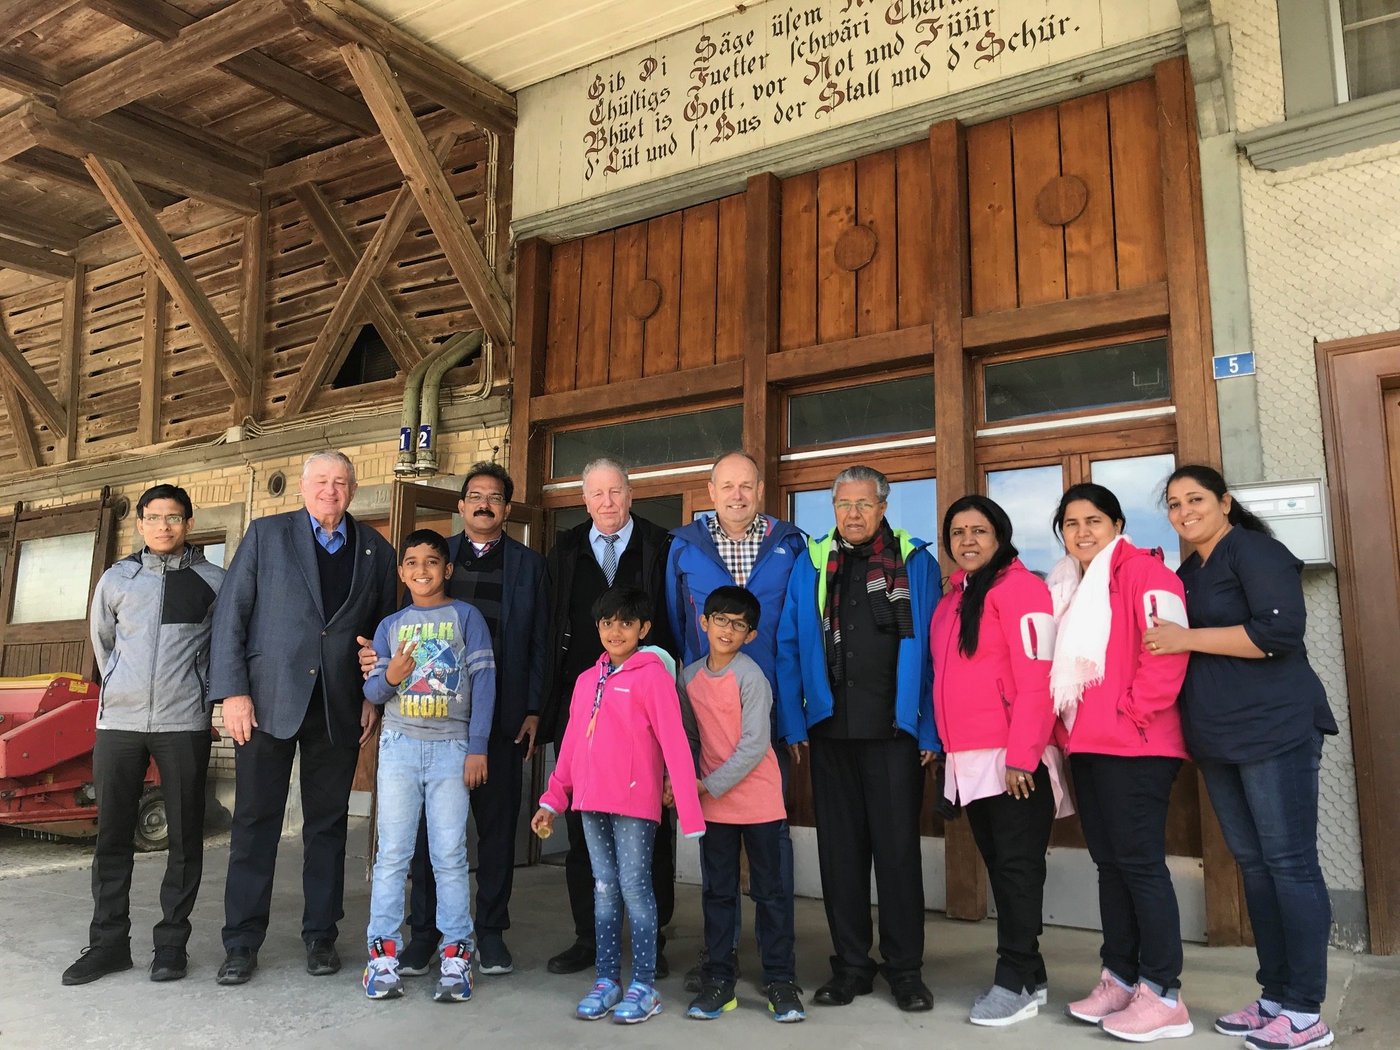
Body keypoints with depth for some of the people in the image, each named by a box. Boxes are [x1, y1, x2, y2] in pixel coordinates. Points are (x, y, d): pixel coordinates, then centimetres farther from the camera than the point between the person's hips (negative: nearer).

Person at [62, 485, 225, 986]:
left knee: (184, 834, 1)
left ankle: (172, 942, 12)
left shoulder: (213, 581, 2)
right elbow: (101, 641, 21)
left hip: (184, 724, -2)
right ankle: (108, 941, 17)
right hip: (118, 720, 2)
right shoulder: (116, 579, 9)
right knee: (112, 833, 6)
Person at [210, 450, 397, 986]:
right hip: (269, 700, -1)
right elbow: (230, 614, -1)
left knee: (328, 824, 9)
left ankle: (321, 935, 21)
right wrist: (232, 691, -9)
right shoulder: (266, 534, 3)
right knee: (255, 820, 4)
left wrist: (374, 696, 1)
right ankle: (242, 942, 16)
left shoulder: (376, 551, 7)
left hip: (339, 709, 2)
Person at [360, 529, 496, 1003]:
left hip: (452, 749, -2)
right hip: (399, 746, 3)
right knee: (392, 853, 3)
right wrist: (390, 676, -14)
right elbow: (372, 692, 10)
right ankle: (383, 953, 9)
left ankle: (456, 956, 5)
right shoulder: (390, 626, 11)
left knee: (450, 855, 0)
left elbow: (484, 682, -4)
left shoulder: (466, 616, 2)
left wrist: (477, 747, -9)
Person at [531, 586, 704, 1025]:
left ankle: (644, 986, 12)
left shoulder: (652, 675, -7)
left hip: (635, 802, -5)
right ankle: (607, 979, 23)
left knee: (634, 887, 0)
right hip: (591, 801, 6)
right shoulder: (586, 680, 12)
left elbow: (674, 743, -12)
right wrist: (552, 800, 12)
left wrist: (690, 811, -16)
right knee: (604, 888, 13)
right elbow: (571, 745, 15)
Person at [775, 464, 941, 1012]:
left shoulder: (916, 563, 0)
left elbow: (932, 650, -2)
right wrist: (793, 723, 0)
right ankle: (850, 966, 24)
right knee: (840, 849, 10)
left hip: (894, 729, -3)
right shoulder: (810, 565, 7)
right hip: (830, 728, 3)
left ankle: (906, 969, 20)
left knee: (897, 848, 5)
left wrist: (930, 730, -7)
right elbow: (788, 647, 6)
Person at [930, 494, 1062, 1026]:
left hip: (1013, 759, -8)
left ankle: (1016, 982, 10)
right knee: (998, 864, 13)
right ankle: (1026, 972, 25)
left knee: (1017, 866, 0)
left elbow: (1036, 679, -16)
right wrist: (946, 743, 12)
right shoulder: (953, 598, 16)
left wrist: (1021, 754, -19)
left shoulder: (1019, 587, -8)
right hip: (968, 760, 8)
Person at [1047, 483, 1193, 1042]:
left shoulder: (1141, 571, -6)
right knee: (1109, 862, 12)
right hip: (1087, 745, 8)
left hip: (1134, 745, -8)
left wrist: (1133, 713, -16)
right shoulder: (1068, 587, 18)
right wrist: (1064, 726, 12)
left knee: (1139, 861, -5)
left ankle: (1163, 995, 3)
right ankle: (1119, 977, 21)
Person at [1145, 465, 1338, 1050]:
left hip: (1275, 732, -8)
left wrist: (1187, 639, -16)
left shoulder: (1255, 552, -7)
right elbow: (1170, 645, 24)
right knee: (1254, 864, 11)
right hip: (1218, 740, 8)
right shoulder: (1185, 574, 17)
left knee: (1289, 863, -4)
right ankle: (1275, 997, 19)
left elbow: (1281, 631, -19)